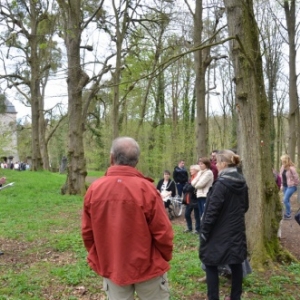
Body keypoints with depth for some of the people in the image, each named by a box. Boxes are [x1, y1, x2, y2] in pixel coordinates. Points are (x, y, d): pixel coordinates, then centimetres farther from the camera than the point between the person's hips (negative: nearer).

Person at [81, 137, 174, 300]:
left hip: (111, 267, 3)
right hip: (147, 266, -2)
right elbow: (162, 231, -14)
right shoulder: (146, 188, -19)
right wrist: (165, 257, 4)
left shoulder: (94, 189, -10)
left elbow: (87, 232, -1)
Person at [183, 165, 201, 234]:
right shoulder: (191, 178, 14)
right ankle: (189, 228, 29)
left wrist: (188, 186, -13)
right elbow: (185, 188, 11)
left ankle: (197, 229, 15)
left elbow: (194, 188, -25)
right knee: (187, 214, 14)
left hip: (195, 200, -9)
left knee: (196, 215, 3)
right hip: (189, 200, 9)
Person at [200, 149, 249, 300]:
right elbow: (245, 206, 15)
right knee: (236, 263, 14)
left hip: (219, 233, -8)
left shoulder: (221, 184, -20)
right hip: (236, 231, 8)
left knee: (211, 264, 5)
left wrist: (204, 232, -12)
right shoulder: (242, 183, 4)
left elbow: (212, 211, -19)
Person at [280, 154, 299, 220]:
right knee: (287, 200, 14)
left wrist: (295, 185, -3)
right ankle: (287, 213, 27)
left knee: (285, 200, -11)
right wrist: (282, 185, 10)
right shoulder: (282, 168, 1)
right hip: (285, 186, 7)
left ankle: (288, 215, 2)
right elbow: (281, 176, 13)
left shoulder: (291, 168, -22)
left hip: (291, 186, -7)